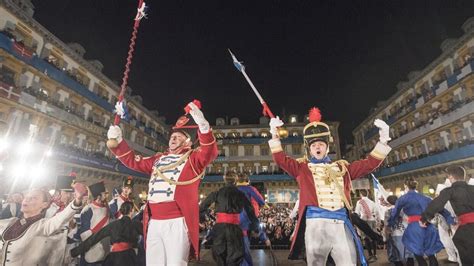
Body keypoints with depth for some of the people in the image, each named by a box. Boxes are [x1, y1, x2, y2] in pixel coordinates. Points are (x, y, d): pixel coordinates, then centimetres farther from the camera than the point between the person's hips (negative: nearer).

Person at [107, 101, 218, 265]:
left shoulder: (193, 158, 3)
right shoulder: (158, 159, 20)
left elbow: (210, 152, -17)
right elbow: (132, 161, 27)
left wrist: (202, 125, -32)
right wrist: (118, 141, 14)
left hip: (177, 222, -5)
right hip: (154, 222, 6)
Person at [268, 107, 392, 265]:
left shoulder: (342, 167, 20)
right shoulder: (302, 168, 12)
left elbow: (369, 164, 18)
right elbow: (281, 159, 3)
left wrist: (383, 141, 7)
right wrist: (274, 135, -7)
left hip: (341, 225, 3)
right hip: (315, 224, -2)